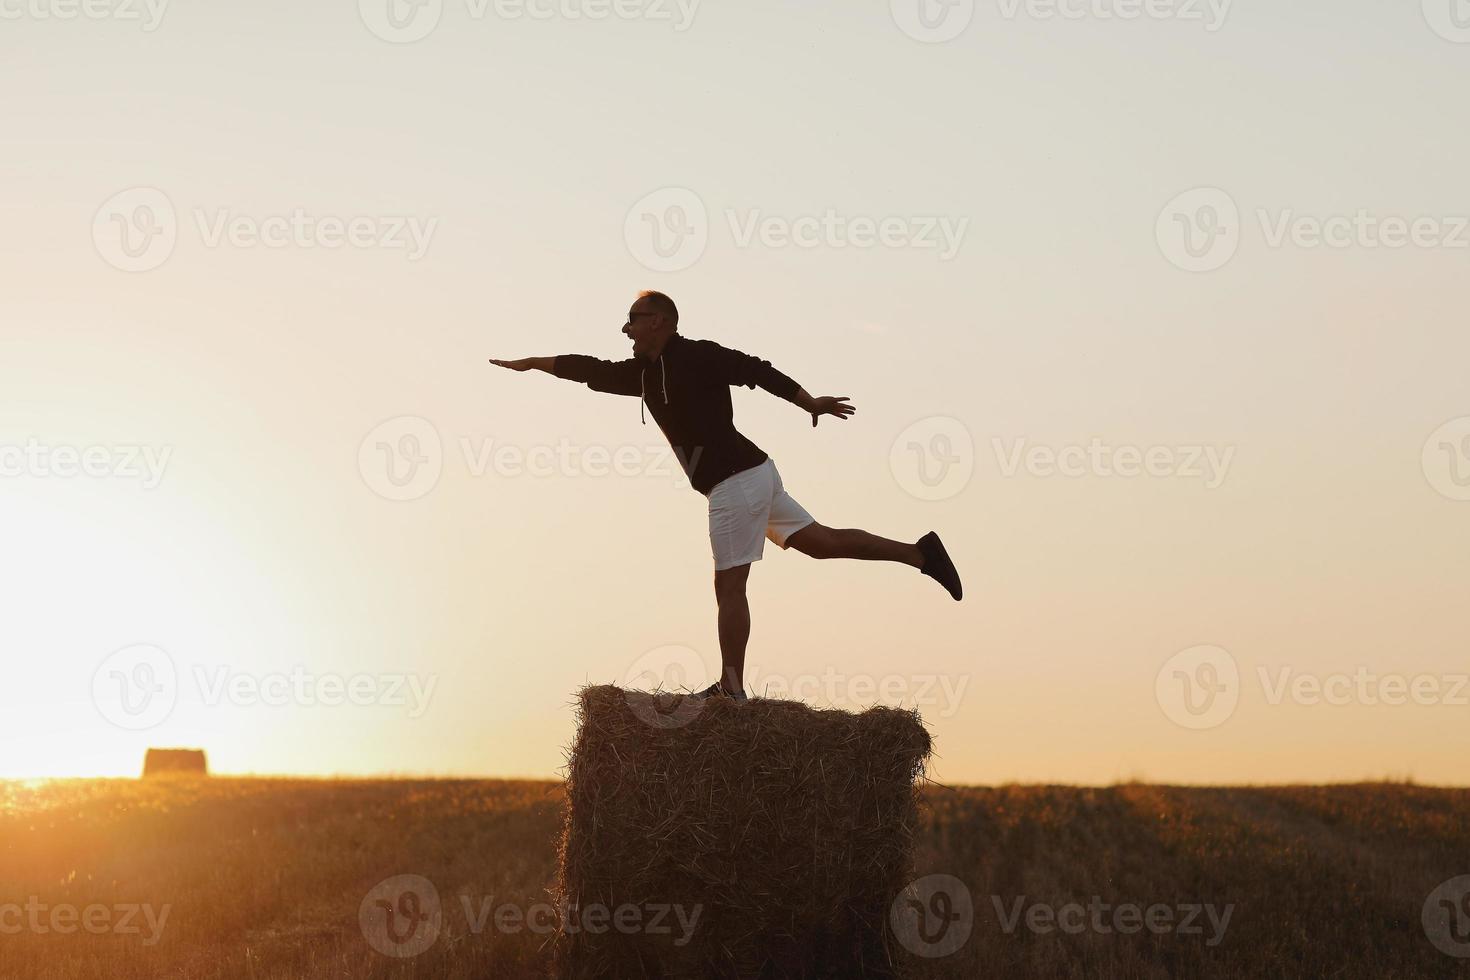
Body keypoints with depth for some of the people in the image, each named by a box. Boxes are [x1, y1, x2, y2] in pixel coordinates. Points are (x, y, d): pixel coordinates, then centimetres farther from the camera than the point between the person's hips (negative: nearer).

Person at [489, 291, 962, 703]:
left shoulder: (695, 356, -10)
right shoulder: (645, 372, 15)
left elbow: (755, 370, -15)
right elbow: (591, 370, 24)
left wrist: (809, 403, -19)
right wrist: (532, 363, 25)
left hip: (736, 479, -9)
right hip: (754, 474, 9)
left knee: (729, 587, -6)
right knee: (823, 541, 12)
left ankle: (731, 688, -3)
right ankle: (920, 553, 13)